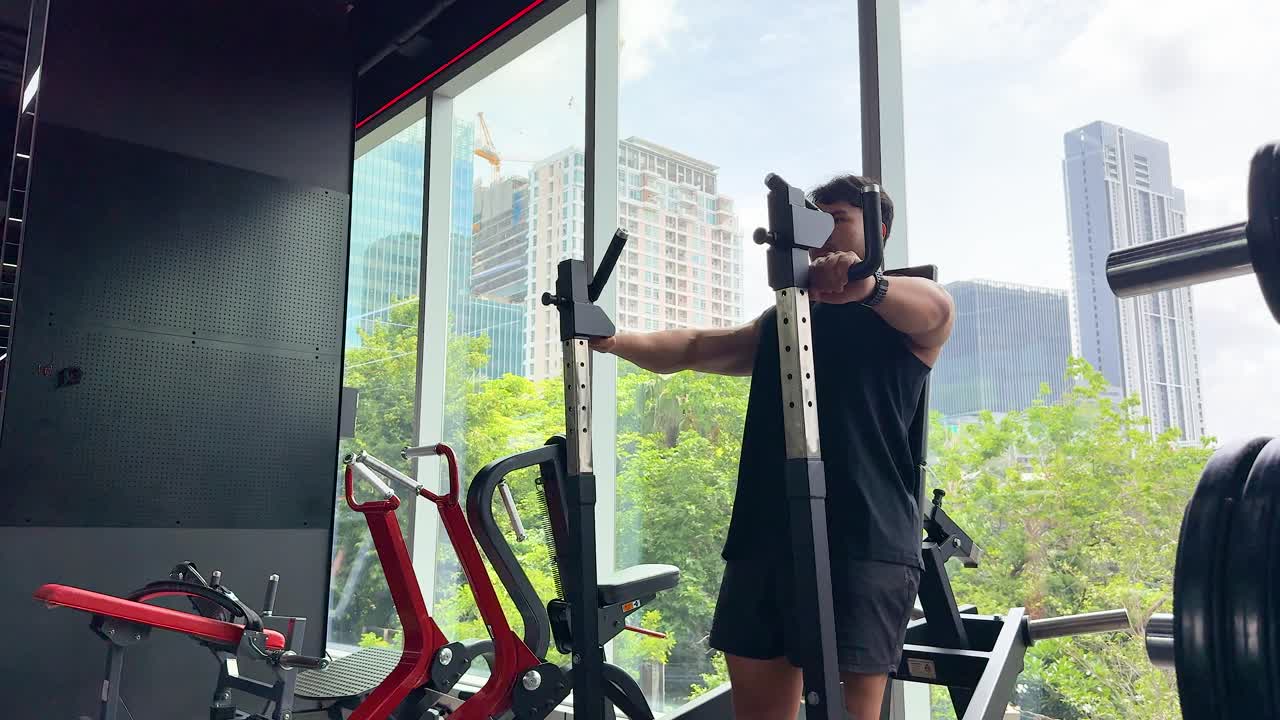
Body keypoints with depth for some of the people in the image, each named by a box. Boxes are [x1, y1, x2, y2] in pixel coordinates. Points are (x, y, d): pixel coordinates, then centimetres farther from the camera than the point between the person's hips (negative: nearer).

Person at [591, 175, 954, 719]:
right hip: (765, 534, 6)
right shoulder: (781, 321, 25)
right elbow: (697, 347, 16)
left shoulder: (902, 312, 7)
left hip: (863, 538, -5)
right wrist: (616, 341, -1)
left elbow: (936, 306, -17)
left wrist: (869, 285, -39)